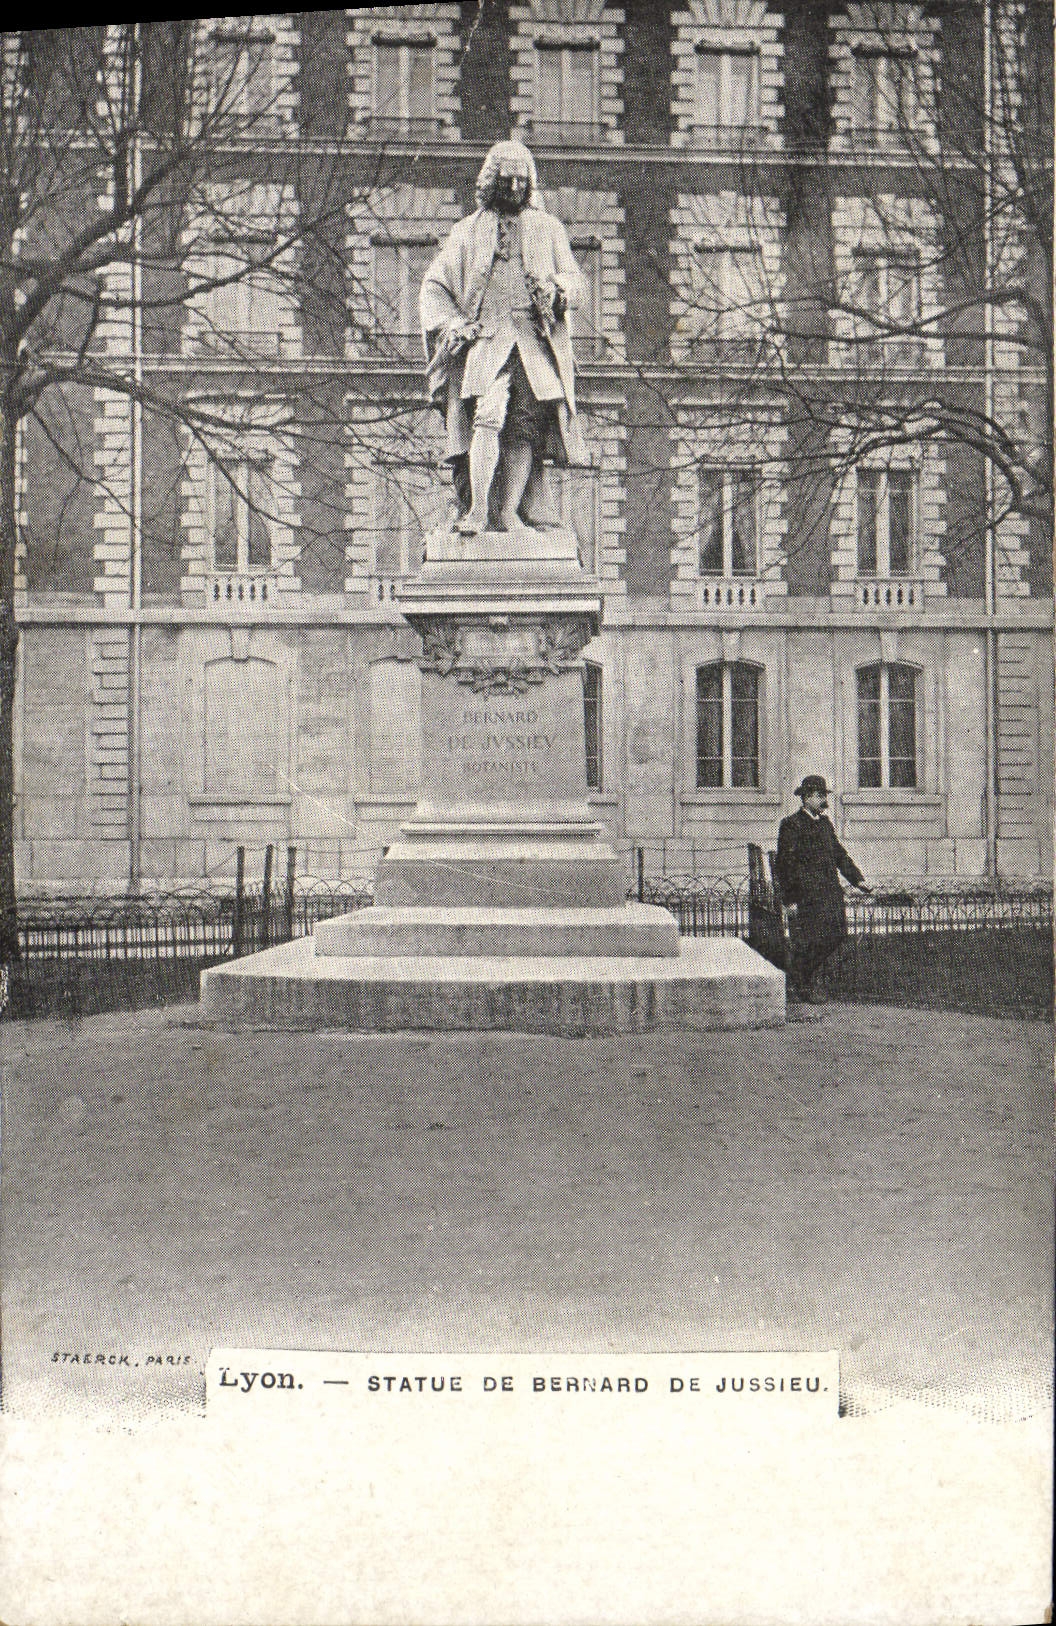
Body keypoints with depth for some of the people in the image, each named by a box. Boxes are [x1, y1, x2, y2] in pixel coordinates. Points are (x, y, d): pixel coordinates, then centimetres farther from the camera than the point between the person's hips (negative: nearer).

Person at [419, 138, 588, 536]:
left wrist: (557, 289, -9)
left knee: (525, 428, -8)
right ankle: (478, 509, -26)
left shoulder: (548, 229, 19)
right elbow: (433, 285, 18)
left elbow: (575, 282, 15)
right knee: (487, 417, -22)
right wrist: (451, 322, 0)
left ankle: (510, 512, -7)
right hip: (488, 339, -2)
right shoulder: (470, 230, 16)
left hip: (536, 342, 2)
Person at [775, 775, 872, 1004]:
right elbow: (786, 864, -11)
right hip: (806, 895, -8)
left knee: (835, 935, 8)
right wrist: (790, 899, -14)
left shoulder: (825, 823, 16)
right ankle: (797, 987, 15)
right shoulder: (792, 825, -9)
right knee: (805, 942, -4)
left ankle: (807, 979, 25)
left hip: (831, 893, 8)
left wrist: (858, 879, 12)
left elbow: (839, 854, 22)